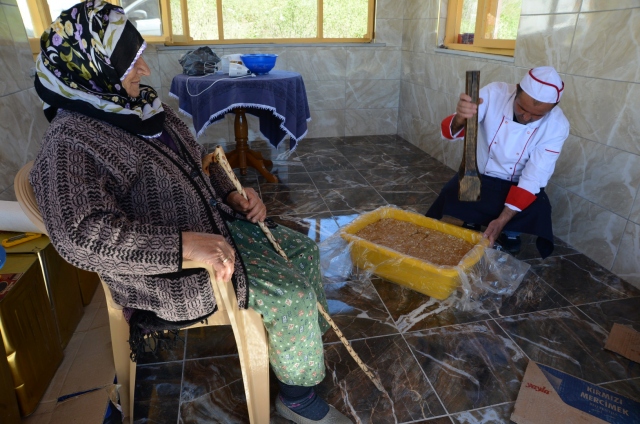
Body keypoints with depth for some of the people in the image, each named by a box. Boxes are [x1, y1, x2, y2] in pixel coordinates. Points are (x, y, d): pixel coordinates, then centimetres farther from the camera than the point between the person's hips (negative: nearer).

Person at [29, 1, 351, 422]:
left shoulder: (142, 105, 7)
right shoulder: (69, 145, -20)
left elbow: (198, 161, 16)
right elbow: (82, 236, -31)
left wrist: (233, 195, -1)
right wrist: (185, 243, -37)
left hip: (213, 226, 9)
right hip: (169, 273, -9)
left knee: (302, 249, 9)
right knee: (290, 293, -15)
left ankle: (309, 329, 33)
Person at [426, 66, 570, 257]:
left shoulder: (557, 126, -20)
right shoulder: (494, 93, -20)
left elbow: (533, 179, -20)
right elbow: (450, 132, -27)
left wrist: (502, 220, -29)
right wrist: (460, 118, -53)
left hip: (518, 185, 1)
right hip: (477, 175, 0)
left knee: (538, 211, -26)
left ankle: (509, 232, 9)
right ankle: (471, 224, 9)